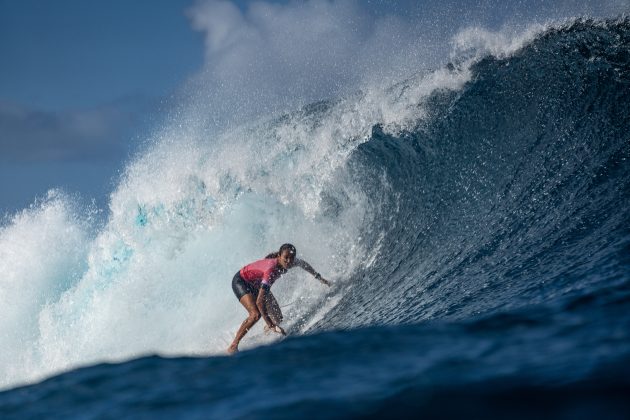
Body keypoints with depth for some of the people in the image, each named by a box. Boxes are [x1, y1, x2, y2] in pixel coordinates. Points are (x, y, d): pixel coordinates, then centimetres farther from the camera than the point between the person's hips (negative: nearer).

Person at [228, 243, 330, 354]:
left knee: (277, 318, -1)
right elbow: (260, 301, -44)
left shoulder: (291, 262, -19)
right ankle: (233, 346, -24)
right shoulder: (271, 269, -40)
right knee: (256, 314, -30)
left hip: (256, 285, 8)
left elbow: (303, 264, 9)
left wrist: (319, 278, 19)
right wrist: (270, 325, -48)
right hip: (240, 281, -8)